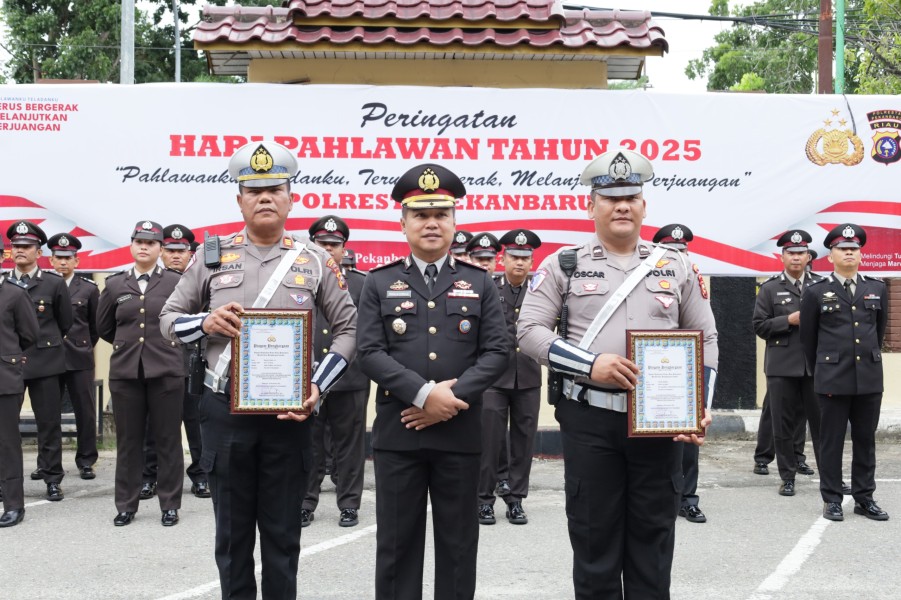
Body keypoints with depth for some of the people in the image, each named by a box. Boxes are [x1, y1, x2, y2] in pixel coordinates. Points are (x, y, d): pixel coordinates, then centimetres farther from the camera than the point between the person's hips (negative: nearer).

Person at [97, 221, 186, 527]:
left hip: (166, 371, -2)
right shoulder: (114, 285, 6)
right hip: (125, 372, 2)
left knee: (168, 439, 4)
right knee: (128, 441, 8)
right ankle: (126, 505, 17)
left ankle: (170, 504, 13)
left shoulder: (175, 282, -1)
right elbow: (103, 327, 18)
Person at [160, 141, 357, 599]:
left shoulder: (314, 261, 2)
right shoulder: (213, 257, 5)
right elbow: (169, 319, 10)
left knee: (282, 532, 8)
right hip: (225, 411, 1)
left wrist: (317, 387, -10)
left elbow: (349, 328, 3)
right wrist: (205, 323, -12)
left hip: (288, 412, -1)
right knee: (232, 531, 10)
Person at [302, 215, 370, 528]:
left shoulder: (361, 284, 5)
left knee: (349, 445, 6)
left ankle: (349, 504, 16)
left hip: (350, 381, -1)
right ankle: (305, 503, 18)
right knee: (308, 445, 8)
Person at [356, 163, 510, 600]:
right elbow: (369, 352, -4)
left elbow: (497, 351, -1)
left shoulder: (480, 283, 8)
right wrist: (424, 393, -16)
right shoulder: (379, 283, 6)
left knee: (458, 541, 8)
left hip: (460, 432, 1)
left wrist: (453, 398, -14)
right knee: (396, 540, 5)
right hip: (397, 431, 0)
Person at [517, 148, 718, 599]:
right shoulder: (564, 265, 2)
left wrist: (701, 408, -1)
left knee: (653, 537, 8)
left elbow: (705, 340, 11)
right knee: (594, 537, 6)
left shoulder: (675, 267, 9)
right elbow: (530, 330, -3)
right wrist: (590, 364, -16)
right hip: (589, 418, -2)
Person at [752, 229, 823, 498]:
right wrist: (789, 320, -12)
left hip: (816, 365, 1)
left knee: (822, 422, 4)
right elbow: (759, 326, -1)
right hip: (782, 366, -1)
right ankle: (788, 477, 14)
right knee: (784, 425, 4)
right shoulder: (770, 288, 4)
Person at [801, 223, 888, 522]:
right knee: (831, 441, 3)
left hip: (870, 378, 3)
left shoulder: (877, 289, 8)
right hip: (833, 380, -3)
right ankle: (831, 499, 10)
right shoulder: (816, 292, 0)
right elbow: (807, 337, 8)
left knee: (865, 440, 8)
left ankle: (864, 498, 17)